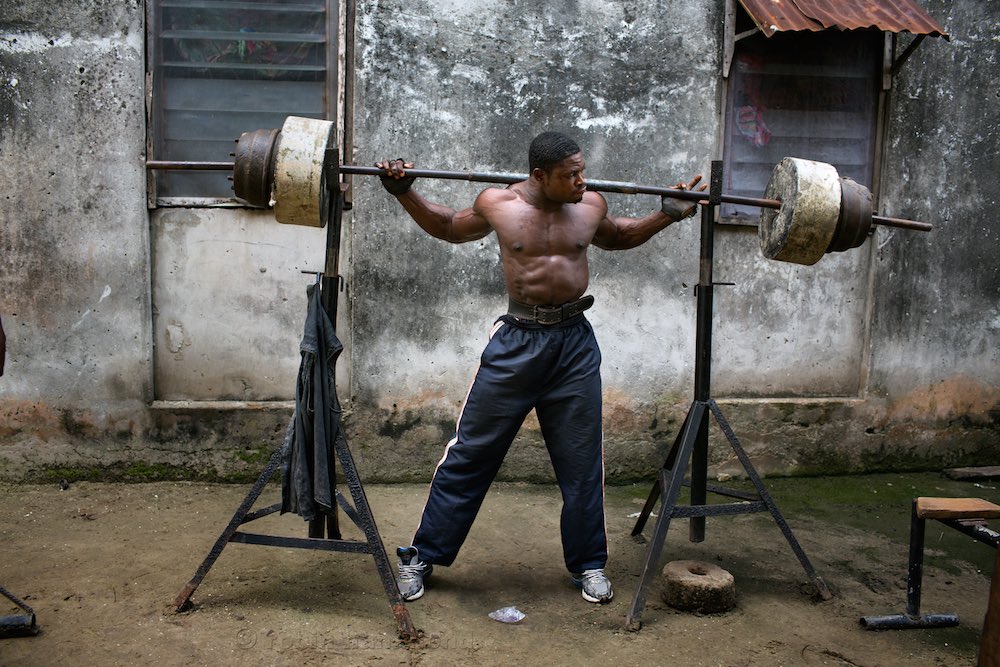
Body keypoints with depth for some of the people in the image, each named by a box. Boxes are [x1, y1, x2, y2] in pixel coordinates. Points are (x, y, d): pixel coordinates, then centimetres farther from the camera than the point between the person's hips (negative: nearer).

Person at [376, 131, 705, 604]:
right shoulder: (497, 204, -4)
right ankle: (422, 557, 16)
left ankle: (588, 564, 27)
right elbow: (448, 228, 15)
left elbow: (617, 238, 24)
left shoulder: (591, 206, 2)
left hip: (575, 341, 2)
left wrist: (666, 216, 14)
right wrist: (405, 194, 4)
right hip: (517, 339, -2)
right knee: (471, 454, 2)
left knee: (582, 462, 9)